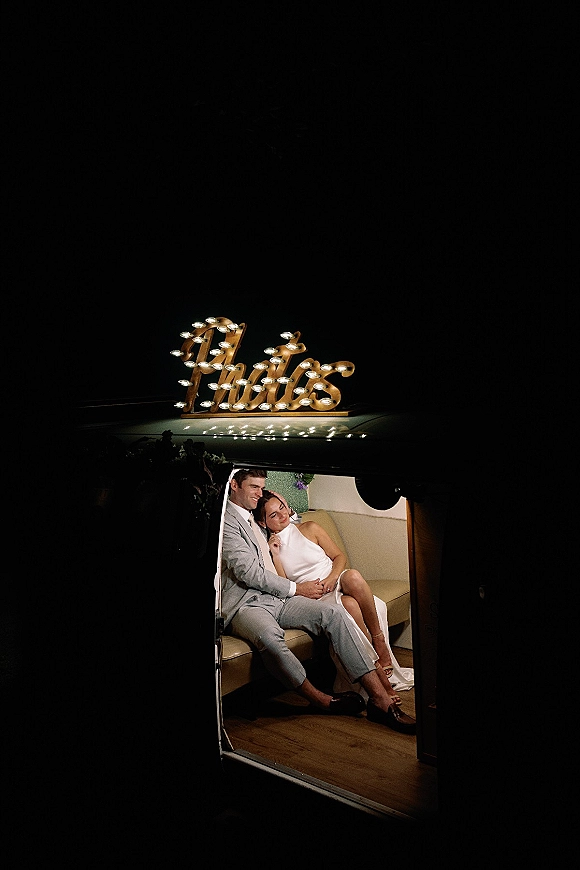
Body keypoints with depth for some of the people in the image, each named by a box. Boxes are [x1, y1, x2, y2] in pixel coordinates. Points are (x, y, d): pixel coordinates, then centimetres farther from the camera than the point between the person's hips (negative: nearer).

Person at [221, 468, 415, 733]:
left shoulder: (252, 520, 23)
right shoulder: (227, 521, -6)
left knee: (333, 612, -18)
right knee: (269, 637, -41)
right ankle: (321, 700, -18)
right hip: (245, 605, -8)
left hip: (275, 597, 8)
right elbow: (248, 573, -14)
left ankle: (379, 697, -23)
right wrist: (295, 589, -8)